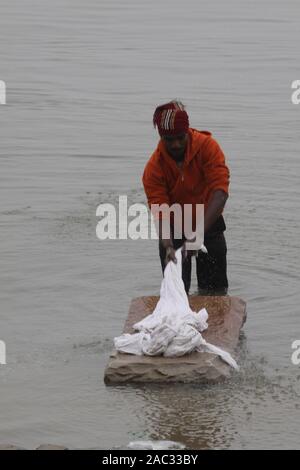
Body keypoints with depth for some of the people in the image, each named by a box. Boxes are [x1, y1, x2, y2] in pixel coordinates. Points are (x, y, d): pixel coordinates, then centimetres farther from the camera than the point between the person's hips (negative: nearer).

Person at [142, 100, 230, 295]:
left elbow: (220, 191, -34)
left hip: (209, 223, 0)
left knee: (216, 291, 4)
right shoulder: (153, 168, -21)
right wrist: (168, 247, -47)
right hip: (174, 228, 0)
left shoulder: (207, 146, -24)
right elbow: (160, 213, -27)